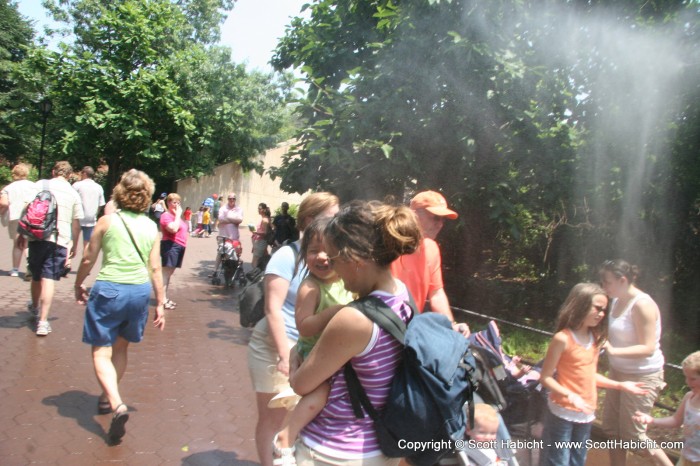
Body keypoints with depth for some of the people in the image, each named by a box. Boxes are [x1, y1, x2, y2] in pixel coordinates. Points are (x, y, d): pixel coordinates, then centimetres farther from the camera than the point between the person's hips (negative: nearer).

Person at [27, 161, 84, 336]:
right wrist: (74, 244, 19)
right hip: (60, 240, -1)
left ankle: (35, 307, 43)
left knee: (36, 276, 18)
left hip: (37, 237, 1)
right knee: (49, 279, -2)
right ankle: (43, 321, -8)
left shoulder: (40, 184, 5)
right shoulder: (73, 193, 6)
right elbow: (76, 223, 9)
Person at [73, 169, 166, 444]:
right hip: (140, 290, 4)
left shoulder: (107, 221, -6)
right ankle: (107, 396, 38)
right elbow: (155, 269, 3)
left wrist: (78, 285, 17)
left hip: (109, 289, -4)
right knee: (120, 348, 22)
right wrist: (160, 303, 10)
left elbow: (88, 259, -1)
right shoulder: (151, 227, 2)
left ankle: (116, 404, -15)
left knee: (101, 351, 3)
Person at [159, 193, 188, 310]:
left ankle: (165, 298, 24)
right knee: (166, 273, -10)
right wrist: (178, 215, -19)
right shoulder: (166, 215, -11)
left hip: (179, 246, 10)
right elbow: (173, 229, -27)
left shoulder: (176, 215, 19)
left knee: (170, 273, 15)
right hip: (171, 246, -10)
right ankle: (163, 300, -10)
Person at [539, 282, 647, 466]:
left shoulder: (595, 338, 5)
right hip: (563, 413, -7)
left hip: (586, 413, 7)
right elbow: (546, 377, -15)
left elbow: (589, 375, 13)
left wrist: (620, 385, 9)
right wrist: (570, 395, -27)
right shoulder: (563, 339, -17)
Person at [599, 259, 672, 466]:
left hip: (642, 377, -8)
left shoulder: (642, 305, -21)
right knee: (612, 428, 15)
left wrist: (613, 350, -33)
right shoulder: (617, 301, 4)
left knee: (633, 436, 3)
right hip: (619, 372, 8)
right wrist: (603, 342, 4)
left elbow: (647, 348, -24)